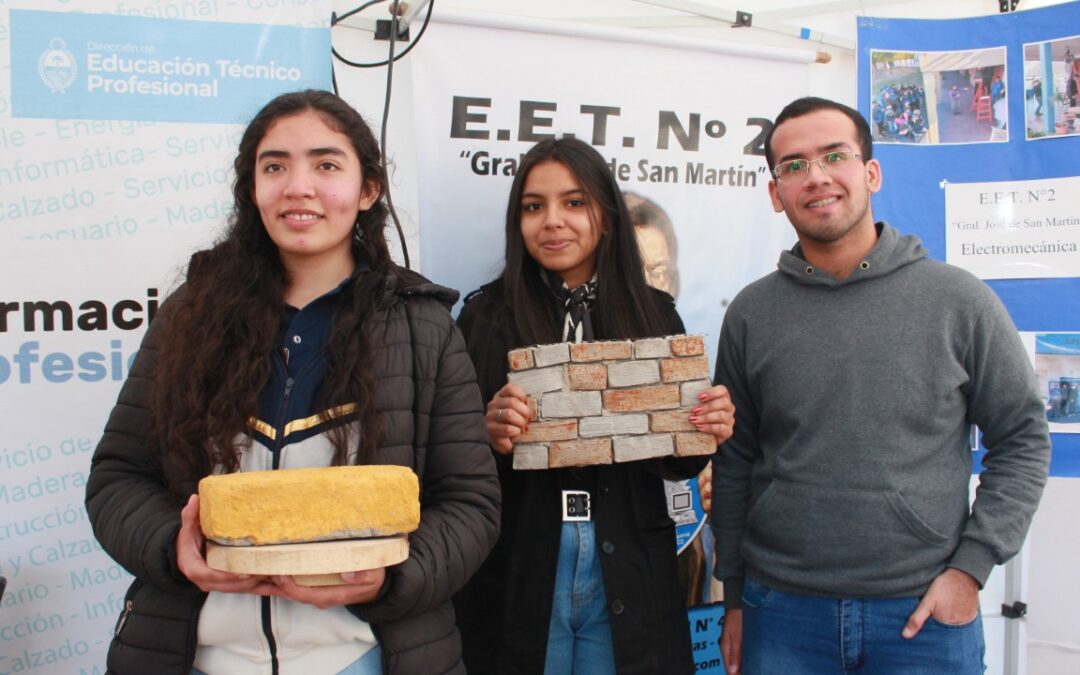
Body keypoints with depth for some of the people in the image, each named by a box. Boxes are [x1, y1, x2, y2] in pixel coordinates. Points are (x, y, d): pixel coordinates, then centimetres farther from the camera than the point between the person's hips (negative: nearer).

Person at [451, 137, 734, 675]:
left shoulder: (653, 314, 2)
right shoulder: (485, 315, -3)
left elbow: (675, 462, 8)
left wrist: (706, 431, -12)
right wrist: (489, 436, -21)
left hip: (628, 584, 2)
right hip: (514, 583, -1)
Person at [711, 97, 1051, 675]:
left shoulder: (959, 301, -2)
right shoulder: (751, 314, 2)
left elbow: (1022, 439, 3)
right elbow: (734, 464, 6)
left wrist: (970, 565, -5)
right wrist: (735, 597, 6)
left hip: (924, 614, -1)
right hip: (782, 613, 1)